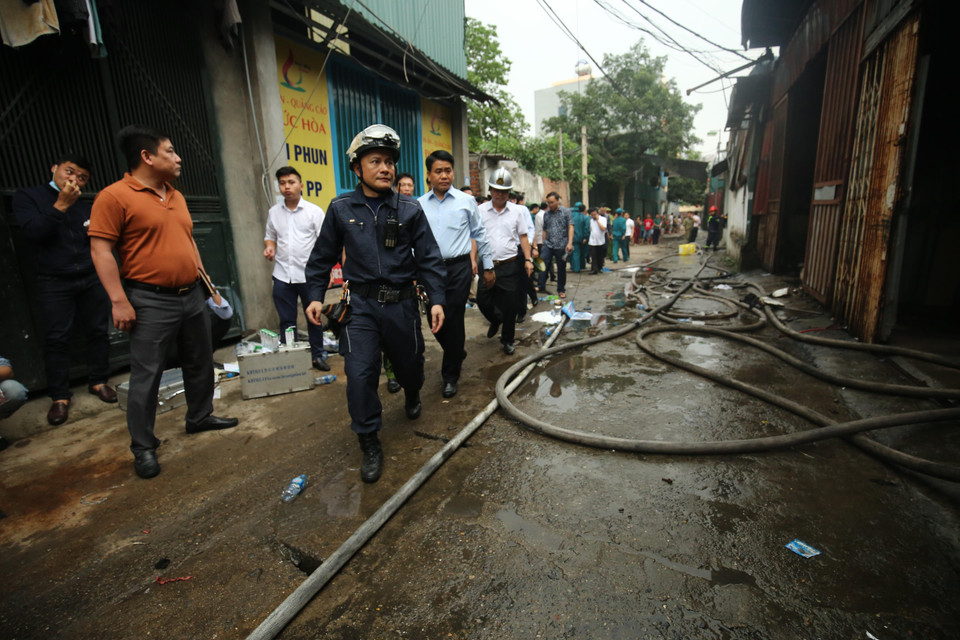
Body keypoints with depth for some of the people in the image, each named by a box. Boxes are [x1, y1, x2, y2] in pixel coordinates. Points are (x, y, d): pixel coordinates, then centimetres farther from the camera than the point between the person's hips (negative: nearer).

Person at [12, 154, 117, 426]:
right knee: (56, 339, 0)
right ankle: (60, 396, 9)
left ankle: (98, 381, 19)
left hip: (92, 279, 3)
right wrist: (61, 205, -14)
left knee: (98, 332, 4)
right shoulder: (27, 197, 3)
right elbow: (34, 232, -11)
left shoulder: (85, 205, 13)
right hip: (54, 283, -3)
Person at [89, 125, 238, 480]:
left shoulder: (176, 196, 12)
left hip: (192, 295, 7)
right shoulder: (115, 196, -11)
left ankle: (200, 416, 35)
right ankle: (143, 447, 14)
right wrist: (119, 300, -17)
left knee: (200, 361, 17)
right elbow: (101, 250, -13)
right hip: (151, 301, -7)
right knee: (146, 374, 1)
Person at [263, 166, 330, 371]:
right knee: (286, 320, 9)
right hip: (282, 275, 3)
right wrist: (269, 246, -2)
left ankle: (318, 355, 22)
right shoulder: (273, 212, 10)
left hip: (309, 274, -3)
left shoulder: (314, 211, -1)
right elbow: (270, 236, 21)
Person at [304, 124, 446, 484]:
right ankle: (370, 444, 12)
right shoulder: (341, 208, 1)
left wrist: (437, 299, -8)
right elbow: (323, 256, 9)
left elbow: (428, 258, -1)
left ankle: (412, 395, 52)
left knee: (409, 363, 16)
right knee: (360, 375, -5)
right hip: (360, 305, 0)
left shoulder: (410, 209, -1)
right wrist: (315, 296, 4)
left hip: (402, 303, 1)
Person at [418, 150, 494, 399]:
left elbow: (480, 235, 9)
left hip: (458, 268, -3)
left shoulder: (466, 201, 3)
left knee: (453, 321, -1)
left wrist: (488, 266, 9)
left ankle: (450, 375, 16)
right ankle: (457, 353, 40)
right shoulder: (419, 205, 7)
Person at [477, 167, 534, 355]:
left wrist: (528, 259, -1)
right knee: (482, 300, 4)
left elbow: (523, 236, 9)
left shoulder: (517, 211, 6)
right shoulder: (480, 211, 4)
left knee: (509, 306, 4)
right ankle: (495, 320, 39)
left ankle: (508, 341, 22)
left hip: (509, 266, 0)